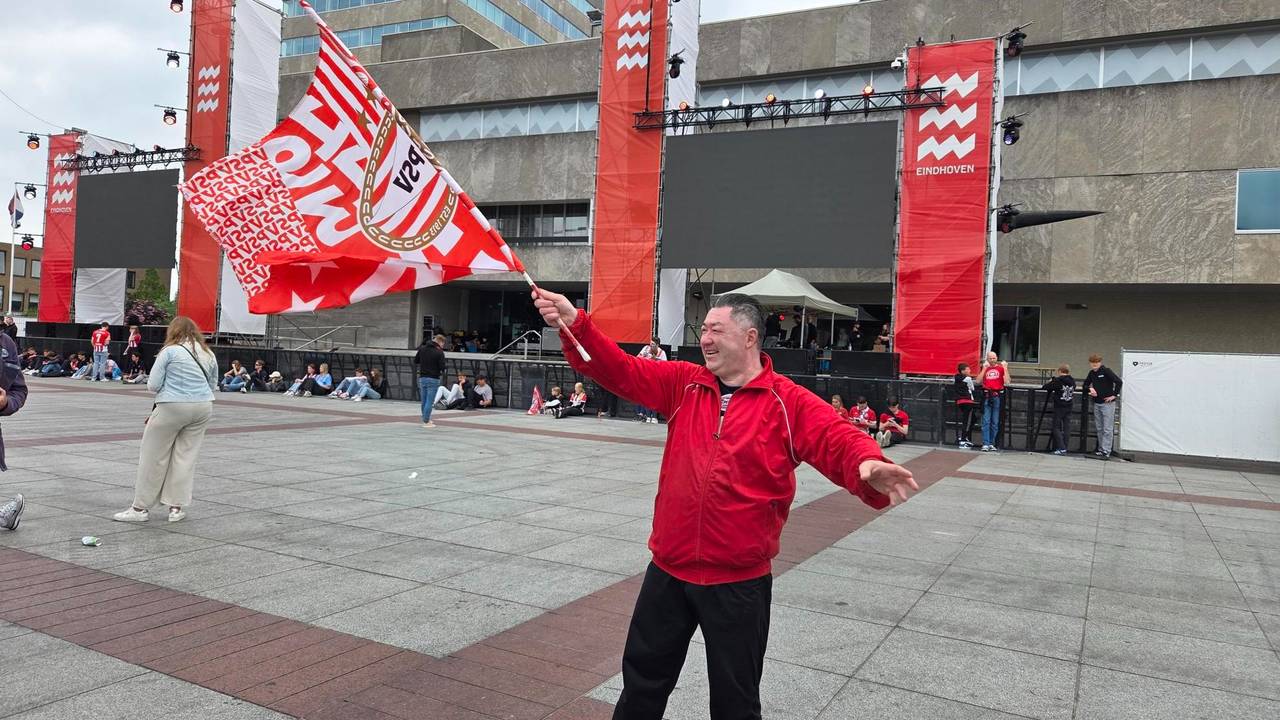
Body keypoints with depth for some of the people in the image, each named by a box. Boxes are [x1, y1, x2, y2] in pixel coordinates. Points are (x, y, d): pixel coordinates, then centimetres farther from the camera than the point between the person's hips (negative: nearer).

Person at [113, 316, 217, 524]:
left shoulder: (169, 351, -5)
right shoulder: (208, 354, 10)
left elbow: (152, 385, -4)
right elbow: (212, 385, 18)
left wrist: (169, 386, 14)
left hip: (172, 407, -5)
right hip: (203, 407, 5)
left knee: (154, 457, 6)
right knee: (186, 456, 10)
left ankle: (141, 507, 12)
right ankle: (176, 507, 11)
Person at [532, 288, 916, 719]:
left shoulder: (789, 403, -9)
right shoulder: (685, 384, 2)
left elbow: (839, 441, -20)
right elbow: (621, 372, -1)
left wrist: (869, 465, -43)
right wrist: (576, 325, -15)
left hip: (739, 581, -3)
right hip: (668, 570, 4)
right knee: (643, 675, 21)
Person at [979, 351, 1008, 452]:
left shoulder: (1001, 368, 7)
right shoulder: (985, 368, 10)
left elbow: (1007, 381, -5)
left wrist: (1005, 368, -9)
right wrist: (984, 369, -7)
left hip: (997, 396, 0)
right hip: (987, 396, 0)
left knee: (995, 422, 4)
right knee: (986, 421, -5)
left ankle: (992, 444, 10)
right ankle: (985, 444, -6)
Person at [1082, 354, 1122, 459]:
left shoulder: (1106, 371, -12)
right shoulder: (1091, 373, 9)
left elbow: (1119, 382, -19)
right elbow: (1085, 385, 17)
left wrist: (1114, 395, -15)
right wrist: (1089, 389, -4)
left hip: (1107, 403, -7)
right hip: (1096, 404, 7)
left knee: (1107, 429, -5)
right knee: (1099, 428, 11)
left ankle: (1106, 451, -5)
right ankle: (1101, 449, 18)